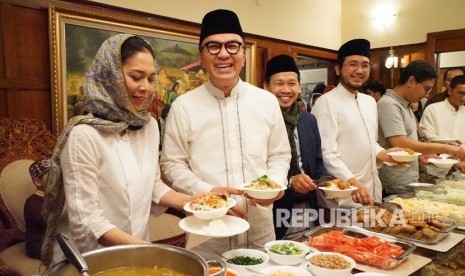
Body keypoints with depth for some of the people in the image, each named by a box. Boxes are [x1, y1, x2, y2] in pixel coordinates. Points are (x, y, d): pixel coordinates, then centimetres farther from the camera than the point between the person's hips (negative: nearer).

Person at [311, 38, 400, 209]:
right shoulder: (327, 103, -14)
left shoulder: (370, 102, 12)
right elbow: (327, 153, -21)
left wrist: (383, 155, 2)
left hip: (372, 192, 8)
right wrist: (352, 182, -31)